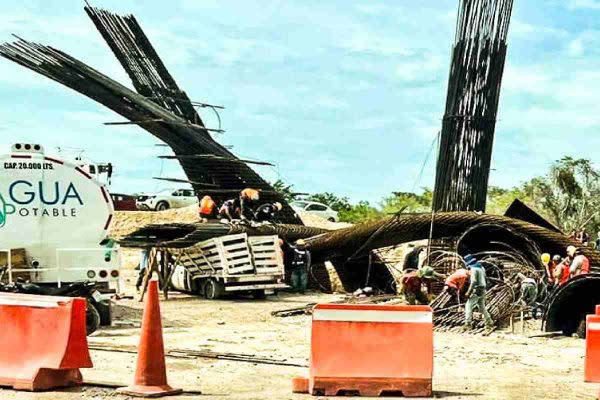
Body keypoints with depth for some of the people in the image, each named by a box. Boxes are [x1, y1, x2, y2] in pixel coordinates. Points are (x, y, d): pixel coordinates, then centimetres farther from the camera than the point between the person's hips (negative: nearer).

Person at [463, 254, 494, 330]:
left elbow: (473, 281, -22)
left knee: (468, 306, -6)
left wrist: (468, 292, -20)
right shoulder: (481, 267, 14)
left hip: (476, 290, -9)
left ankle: (468, 324, -13)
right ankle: (489, 323, 18)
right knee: (482, 307, 18)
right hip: (482, 290, 9)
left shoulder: (473, 269, -14)